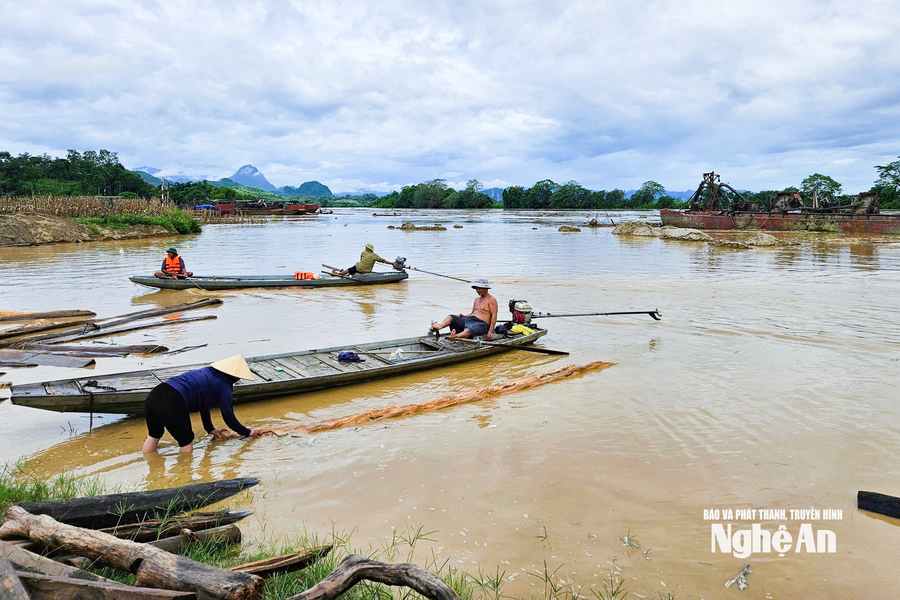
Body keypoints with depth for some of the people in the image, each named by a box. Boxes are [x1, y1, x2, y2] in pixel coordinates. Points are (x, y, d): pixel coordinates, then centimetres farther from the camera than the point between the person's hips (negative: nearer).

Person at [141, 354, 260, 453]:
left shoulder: (208, 372, 27)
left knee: (154, 435, 29)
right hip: (172, 404, -9)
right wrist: (247, 433, 24)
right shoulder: (224, 386, 4)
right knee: (186, 442, 10)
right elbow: (229, 417, 9)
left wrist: (210, 429, 48)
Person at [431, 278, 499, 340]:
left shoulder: (491, 300, 0)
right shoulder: (477, 300, 25)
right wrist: (464, 316, 6)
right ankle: (439, 326, -33)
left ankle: (455, 336, -70)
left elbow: (494, 316, -10)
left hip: (481, 324, -9)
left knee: (468, 330, -41)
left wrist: (490, 331, -21)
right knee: (450, 317, -5)